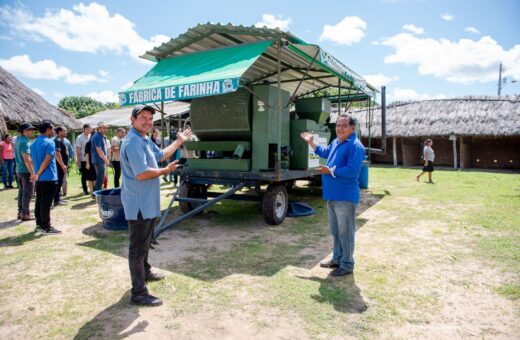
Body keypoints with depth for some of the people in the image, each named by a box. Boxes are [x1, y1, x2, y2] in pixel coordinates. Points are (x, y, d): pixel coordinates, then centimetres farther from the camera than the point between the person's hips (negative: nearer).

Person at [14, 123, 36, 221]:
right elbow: (27, 159, -25)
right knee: (27, 193, -2)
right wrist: (32, 173, -23)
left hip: (19, 170, 9)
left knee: (21, 192, 15)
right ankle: (25, 214, 2)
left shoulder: (18, 139, 10)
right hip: (26, 171, -9)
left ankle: (20, 212, 22)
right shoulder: (25, 142, -19)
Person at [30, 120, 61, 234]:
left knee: (39, 201, 13)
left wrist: (36, 174, 20)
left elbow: (33, 160, 17)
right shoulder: (49, 142, -13)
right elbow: (47, 160, -21)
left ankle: (39, 224, 20)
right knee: (46, 203, -5)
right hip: (49, 178, -8)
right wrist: (38, 174, -14)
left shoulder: (33, 143, 13)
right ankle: (46, 227, 0)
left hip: (39, 178, 8)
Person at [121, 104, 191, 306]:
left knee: (145, 242, 26)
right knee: (138, 247, -3)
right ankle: (139, 293, 7)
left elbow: (161, 155, 25)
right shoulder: (133, 142, -22)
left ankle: (145, 272, 46)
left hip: (148, 203, 11)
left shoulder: (145, 140, 12)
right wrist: (166, 171, -16)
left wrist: (179, 141, 25)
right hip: (139, 204, -11)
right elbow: (141, 173, -31)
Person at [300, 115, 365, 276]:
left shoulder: (355, 146, -17)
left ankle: (347, 265, 14)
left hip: (345, 197, -10)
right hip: (332, 195, 10)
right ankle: (337, 259, 34)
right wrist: (311, 142, 32)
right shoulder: (336, 142, 13)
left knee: (345, 232, 1)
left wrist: (331, 171, -23)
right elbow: (325, 152, 34)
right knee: (335, 230, 20)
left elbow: (352, 171, -26)